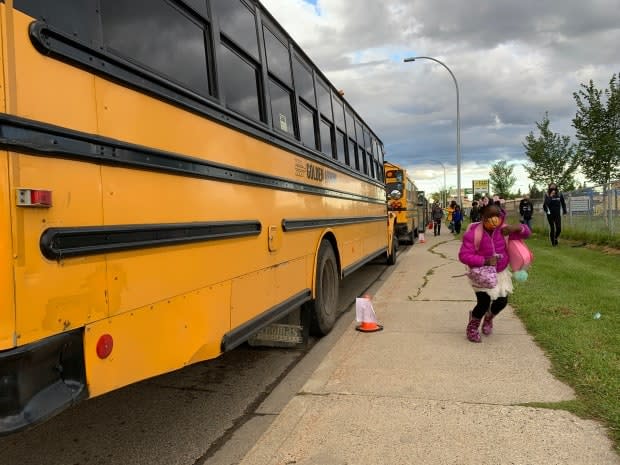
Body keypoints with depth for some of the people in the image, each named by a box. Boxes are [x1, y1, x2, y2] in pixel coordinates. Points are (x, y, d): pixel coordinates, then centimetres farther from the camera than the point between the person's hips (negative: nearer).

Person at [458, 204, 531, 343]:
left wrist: (517, 227, -24)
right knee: (484, 303, -14)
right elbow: (463, 255, -23)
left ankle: (488, 318, 44)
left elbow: (526, 233, 0)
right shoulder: (473, 233, -22)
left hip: (501, 273, 5)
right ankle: (472, 326, 18)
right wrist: (484, 261, -34)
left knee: (502, 302, 7)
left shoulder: (503, 230, -9)